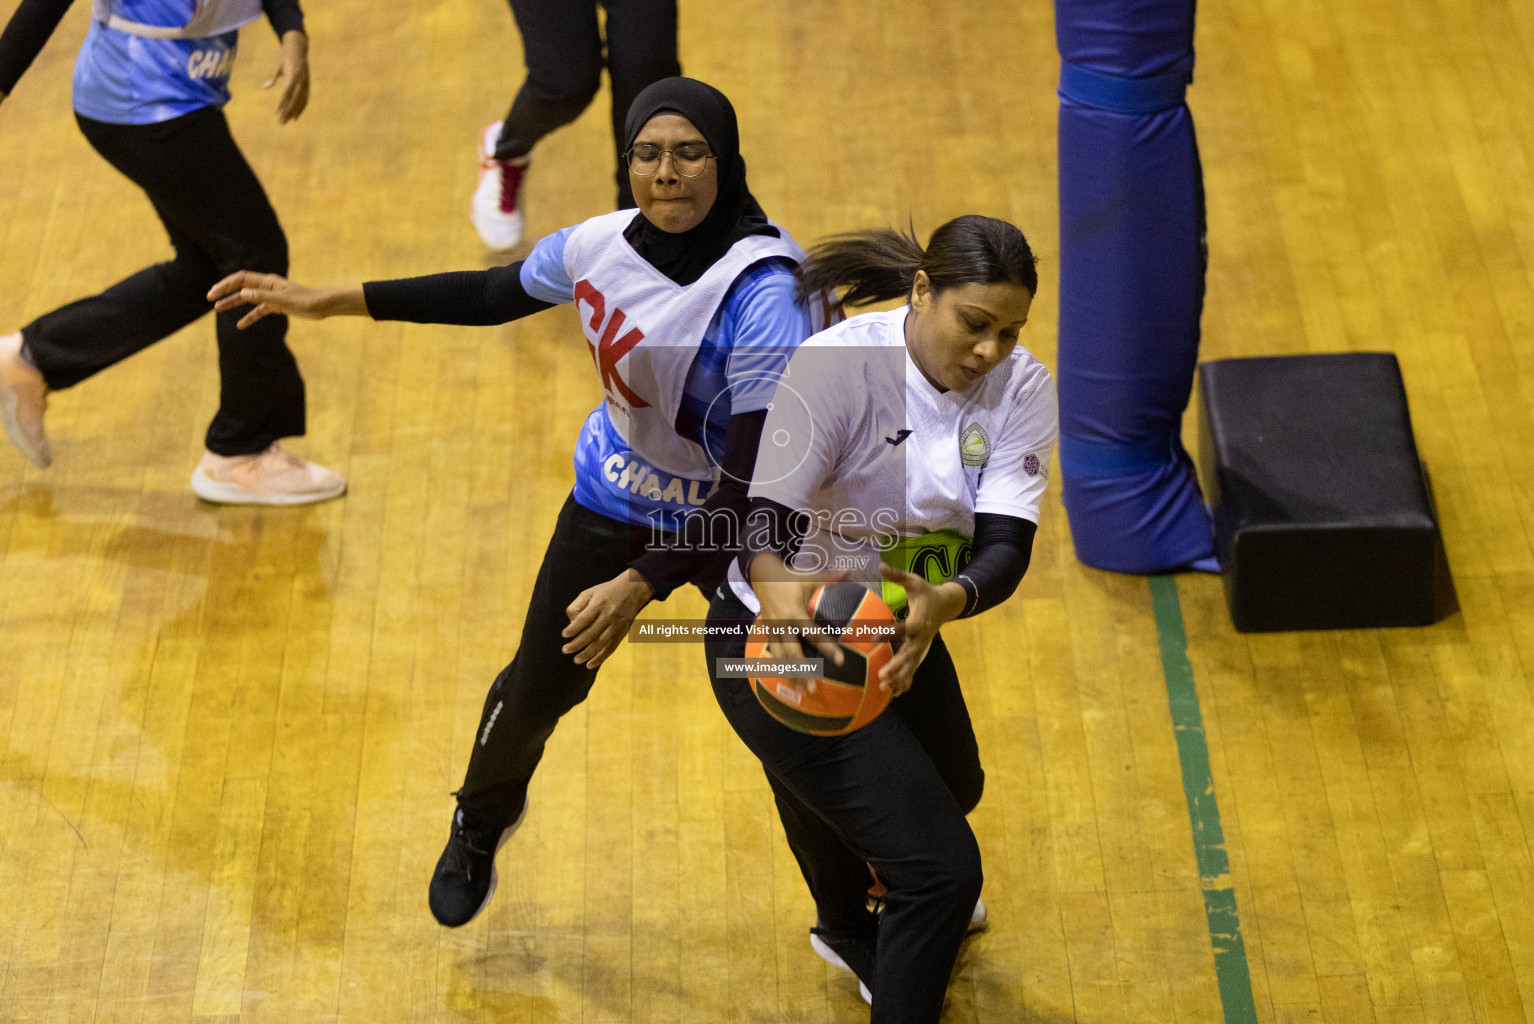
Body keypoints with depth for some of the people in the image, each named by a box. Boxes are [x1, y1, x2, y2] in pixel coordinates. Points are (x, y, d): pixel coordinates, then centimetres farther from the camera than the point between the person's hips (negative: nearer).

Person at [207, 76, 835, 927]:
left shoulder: (763, 295, -33)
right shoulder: (600, 247, -15)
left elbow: (756, 481, -33)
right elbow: (493, 294, 6)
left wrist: (642, 585, -35)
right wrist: (330, 301, 7)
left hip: (732, 524, -4)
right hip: (614, 500, 4)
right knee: (537, 692, 15)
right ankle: (481, 826, 50)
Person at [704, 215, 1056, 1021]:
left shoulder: (1020, 389, -12)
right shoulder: (837, 365, -28)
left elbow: (1005, 544, -24)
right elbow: (766, 510, -35)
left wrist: (945, 602, -47)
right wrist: (777, 590, -59)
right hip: (783, 648, -8)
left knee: (951, 792, 33)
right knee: (942, 864, -15)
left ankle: (849, 931, 68)